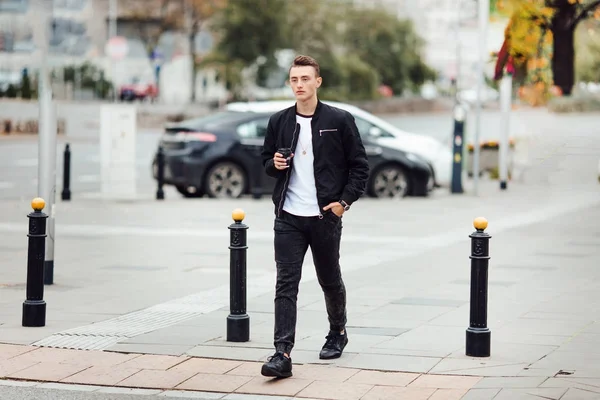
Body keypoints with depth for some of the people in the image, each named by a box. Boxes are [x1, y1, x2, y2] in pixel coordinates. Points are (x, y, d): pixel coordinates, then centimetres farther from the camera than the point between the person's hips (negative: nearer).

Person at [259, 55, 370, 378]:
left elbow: (359, 166, 1)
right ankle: (282, 354, -12)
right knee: (286, 284, -7)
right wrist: (275, 164, -5)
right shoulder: (279, 121, 5)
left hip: (326, 217, -2)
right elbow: (266, 161, 18)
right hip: (288, 218, 2)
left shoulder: (339, 120, -3)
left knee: (330, 280, 13)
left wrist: (345, 200, -9)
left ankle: (338, 333, 39)